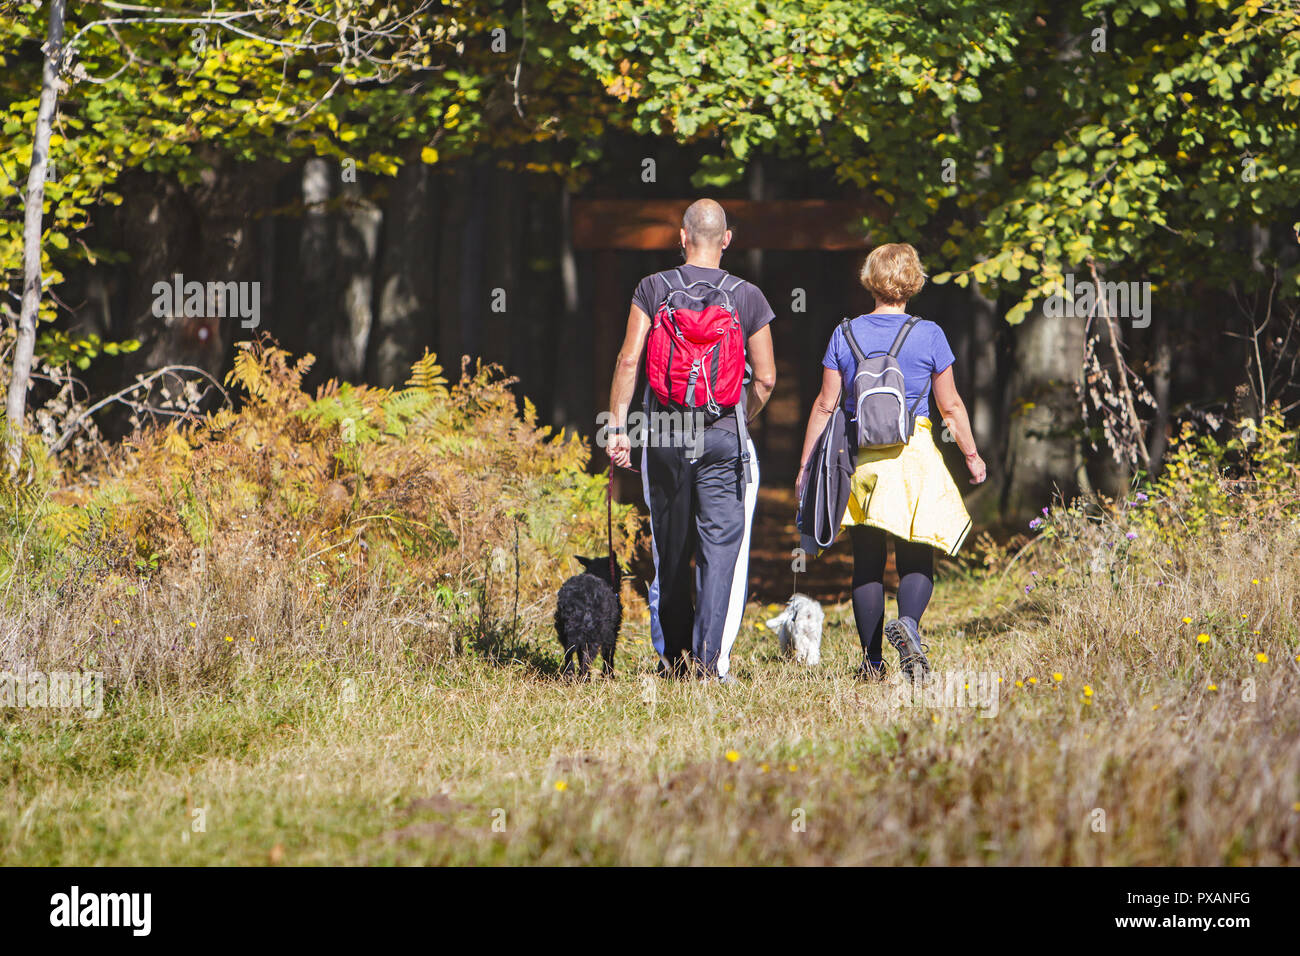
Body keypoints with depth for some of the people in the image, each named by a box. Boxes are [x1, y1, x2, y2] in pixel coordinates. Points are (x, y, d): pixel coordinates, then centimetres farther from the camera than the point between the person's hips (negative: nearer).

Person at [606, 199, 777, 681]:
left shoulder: (653, 289, 0)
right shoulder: (747, 297, -1)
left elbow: (628, 360, -6)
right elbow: (766, 378, 1)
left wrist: (617, 427, -1)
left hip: (664, 435, 1)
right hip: (724, 434, -1)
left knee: (669, 550, 12)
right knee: (722, 548, -1)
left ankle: (671, 659, 18)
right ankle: (710, 658, -12)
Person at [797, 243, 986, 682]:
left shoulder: (845, 335, 2)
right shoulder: (927, 335, -3)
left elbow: (825, 405, 2)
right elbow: (950, 406, 2)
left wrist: (806, 465, 8)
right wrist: (972, 455, 14)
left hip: (860, 459, 2)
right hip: (914, 456, -2)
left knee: (867, 562, 9)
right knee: (916, 558, 2)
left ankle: (872, 660, 9)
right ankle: (908, 622, -27)